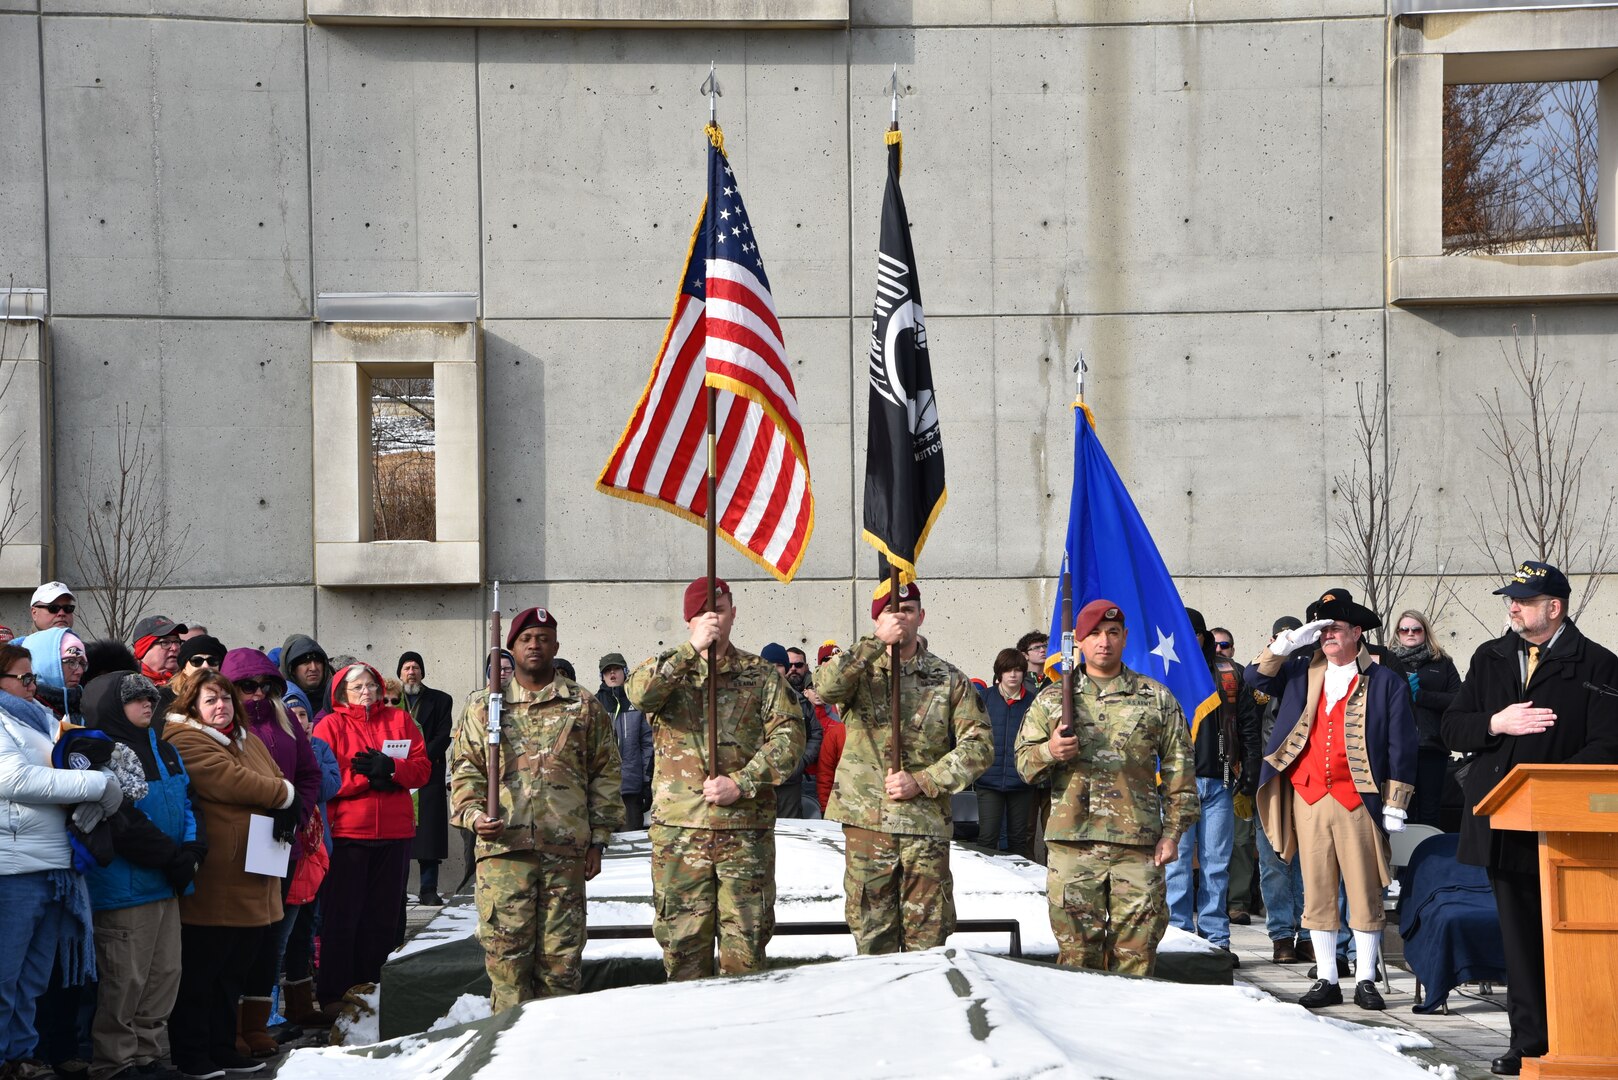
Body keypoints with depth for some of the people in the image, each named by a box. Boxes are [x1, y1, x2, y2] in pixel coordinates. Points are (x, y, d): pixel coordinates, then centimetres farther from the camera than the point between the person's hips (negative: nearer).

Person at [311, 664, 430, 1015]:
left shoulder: (400, 720, 13)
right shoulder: (330, 726, 4)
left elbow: (422, 768, 5)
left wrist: (389, 768, -14)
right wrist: (368, 778, -15)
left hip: (394, 832, 3)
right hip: (346, 832, -3)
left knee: (383, 916, 7)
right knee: (341, 916, -2)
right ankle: (333, 995, 3)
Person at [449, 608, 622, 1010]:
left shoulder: (584, 706, 10)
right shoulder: (483, 706, 12)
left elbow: (605, 775, 10)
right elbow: (465, 770, 12)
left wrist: (598, 839, 5)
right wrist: (473, 813, -7)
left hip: (566, 850, 0)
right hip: (504, 846, 0)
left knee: (561, 952, 3)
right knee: (507, 951, -3)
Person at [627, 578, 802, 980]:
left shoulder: (761, 675, 10)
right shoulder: (669, 669, 10)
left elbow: (789, 736, 0)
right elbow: (639, 692, -13)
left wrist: (741, 783, -12)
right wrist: (691, 649, -22)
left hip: (746, 829, 0)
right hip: (679, 829, 0)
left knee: (745, 941, 1)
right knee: (683, 938, 2)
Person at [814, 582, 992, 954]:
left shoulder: (949, 679, 7)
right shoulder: (860, 671, 5)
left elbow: (979, 745, 1)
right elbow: (825, 687, -18)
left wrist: (922, 781, -8)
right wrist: (876, 643, -20)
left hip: (927, 825, 0)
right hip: (866, 822, 0)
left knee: (927, 937, 3)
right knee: (872, 935, 5)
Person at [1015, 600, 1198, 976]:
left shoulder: (1156, 698, 11)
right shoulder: (1052, 699, 12)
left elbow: (1179, 770, 10)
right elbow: (1023, 761, 13)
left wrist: (1173, 831, 3)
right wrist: (1049, 752, -10)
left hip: (1138, 845, 0)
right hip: (1071, 842, 0)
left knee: (1136, 952, -1)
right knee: (1077, 951, 1)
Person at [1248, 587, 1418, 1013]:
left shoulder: (1386, 682, 3)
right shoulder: (1301, 673, 15)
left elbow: (1400, 745, 1)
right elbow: (1256, 675, 11)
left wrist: (1395, 803, -4)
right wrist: (1290, 642, -1)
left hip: (1357, 800, -4)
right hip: (1307, 798, 4)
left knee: (1364, 893, -1)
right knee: (1317, 892, 6)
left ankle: (1366, 981, 6)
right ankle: (1326, 980, 12)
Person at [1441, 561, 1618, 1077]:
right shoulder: (1489, 658, 14)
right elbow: (1451, 728, 13)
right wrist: (1495, 723, -7)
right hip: (1502, 820, 5)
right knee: (1518, 932, 8)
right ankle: (1529, 1038, 14)